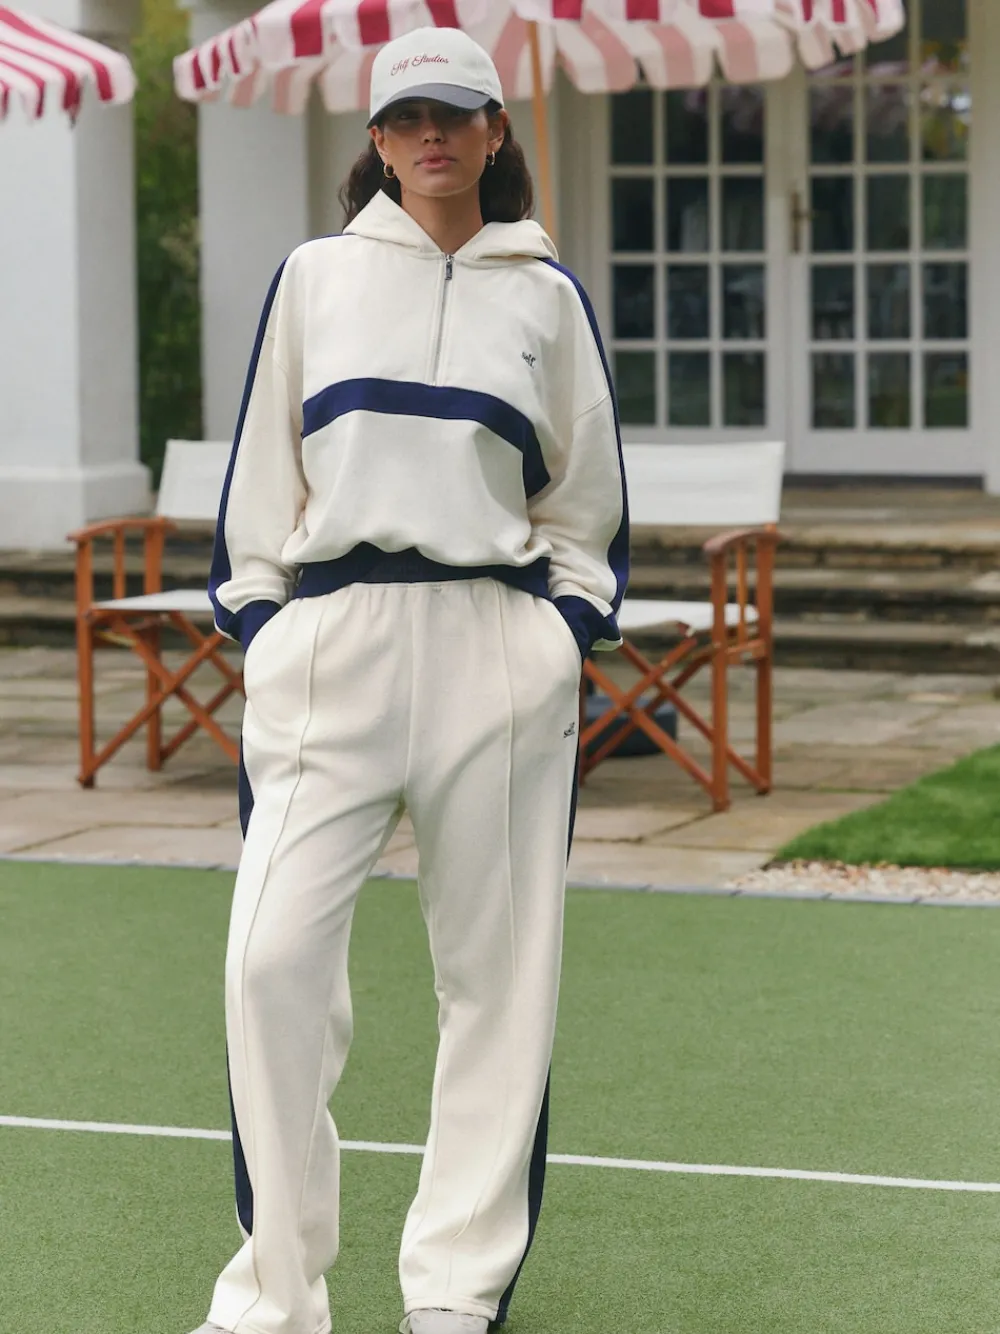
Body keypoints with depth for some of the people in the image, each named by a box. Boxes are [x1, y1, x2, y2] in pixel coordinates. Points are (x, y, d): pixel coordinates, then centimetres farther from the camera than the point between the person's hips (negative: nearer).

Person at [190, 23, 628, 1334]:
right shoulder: (314, 277, 12)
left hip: (500, 654, 0)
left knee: (498, 975, 1)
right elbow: (262, 474, 13)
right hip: (329, 642, 0)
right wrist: (258, 626, 5)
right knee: (274, 959, -10)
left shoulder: (549, 293, 12)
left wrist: (568, 632, 6)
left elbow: (587, 497, 16)